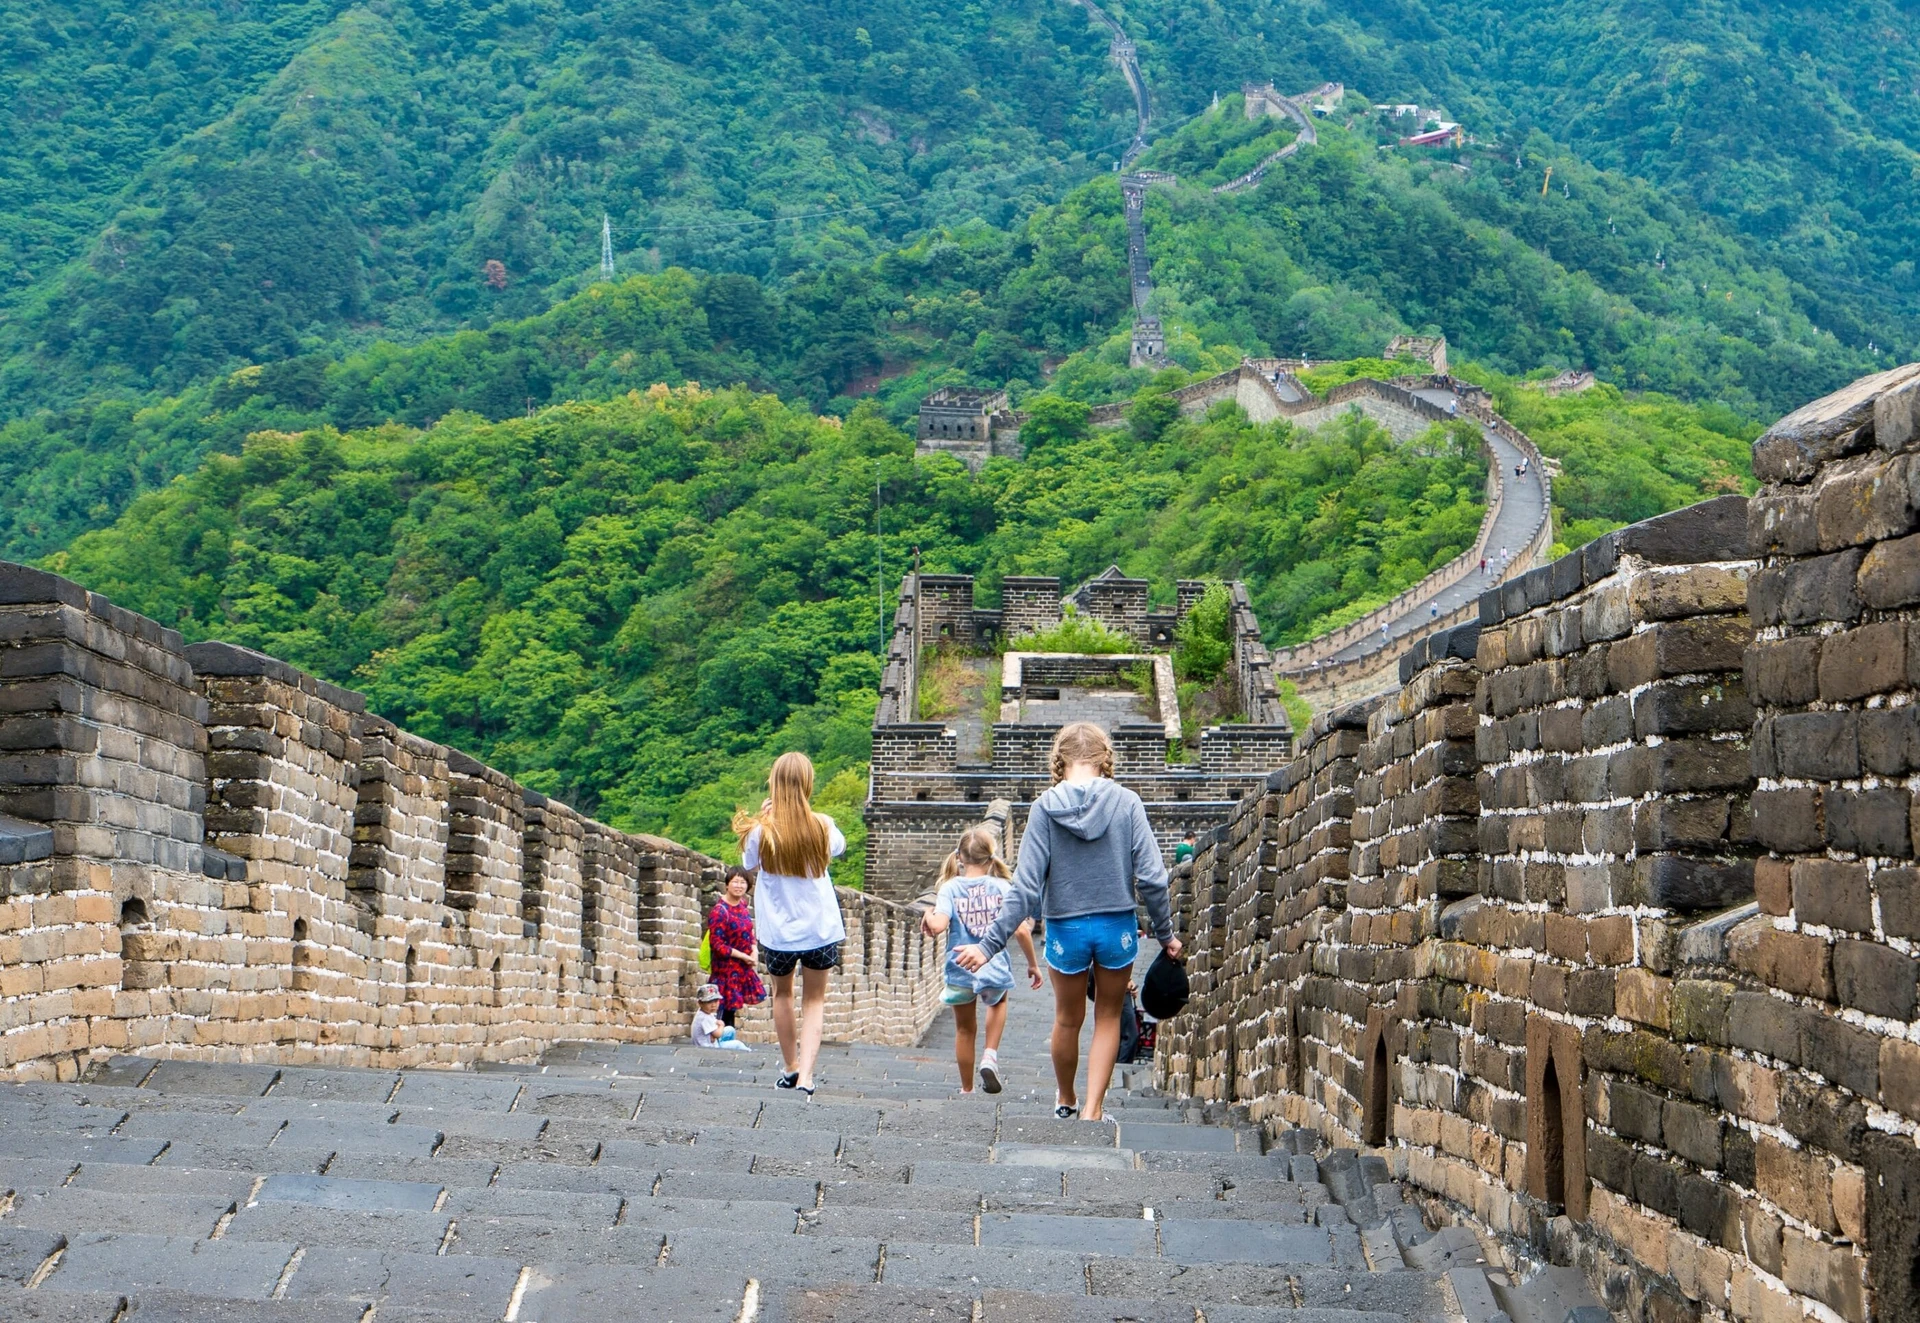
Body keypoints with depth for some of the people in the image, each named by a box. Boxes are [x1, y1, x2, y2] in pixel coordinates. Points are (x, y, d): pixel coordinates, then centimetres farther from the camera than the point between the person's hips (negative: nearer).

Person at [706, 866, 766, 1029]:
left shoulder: (742, 904, 4)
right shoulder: (719, 911, -20)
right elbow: (717, 945, -21)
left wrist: (753, 952, -1)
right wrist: (744, 956, -17)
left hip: (743, 968, 7)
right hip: (726, 969, -7)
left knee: (732, 1009, 14)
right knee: (725, 1010, -3)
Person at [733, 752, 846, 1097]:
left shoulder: (762, 831, -16)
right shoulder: (822, 826, -12)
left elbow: (749, 862, 6)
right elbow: (839, 847, 13)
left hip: (778, 929, 0)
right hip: (820, 927, 0)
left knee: (783, 994, 23)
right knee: (814, 1000, 11)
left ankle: (791, 1068, 32)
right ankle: (805, 1077, -5)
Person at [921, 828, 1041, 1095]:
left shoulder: (950, 888, -7)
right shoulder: (1002, 887, -5)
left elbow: (938, 926, -20)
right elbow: (1021, 930, -9)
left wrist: (928, 916, 2)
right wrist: (1033, 964, 3)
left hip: (960, 971, -1)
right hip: (994, 970, 1)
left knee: (965, 1028, 19)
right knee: (998, 1002, 34)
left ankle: (967, 1089, 27)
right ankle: (990, 1055, 14)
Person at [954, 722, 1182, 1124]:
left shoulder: (1045, 807, -9)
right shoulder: (1126, 802, -8)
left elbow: (1027, 888, -13)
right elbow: (1151, 877, -9)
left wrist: (990, 944, -10)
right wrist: (1165, 934, 4)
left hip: (1066, 929, 0)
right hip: (1117, 927, 0)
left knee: (1067, 1019, 23)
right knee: (1108, 1017, 19)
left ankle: (1065, 1101, 42)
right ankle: (1093, 1110, 11)